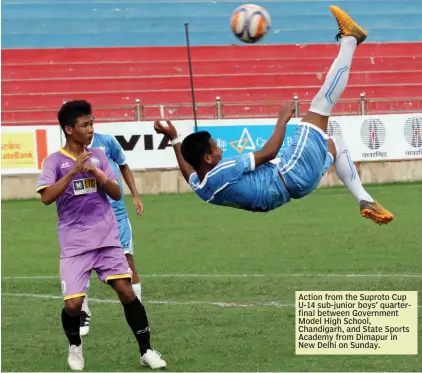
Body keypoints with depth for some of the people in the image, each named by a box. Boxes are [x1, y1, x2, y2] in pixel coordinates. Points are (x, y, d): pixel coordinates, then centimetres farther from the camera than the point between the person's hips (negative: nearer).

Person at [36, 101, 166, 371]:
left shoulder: (98, 156, 9)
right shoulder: (54, 161, -2)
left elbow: (117, 194, 5)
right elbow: (47, 197, -16)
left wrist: (97, 174, -12)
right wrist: (74, 171, -23)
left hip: (107, 238, 3)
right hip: (75, 244, -3)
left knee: (126, 291, -8)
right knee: (73, 303, -10)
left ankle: (146, 350, 3)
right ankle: (75, 346, 19)